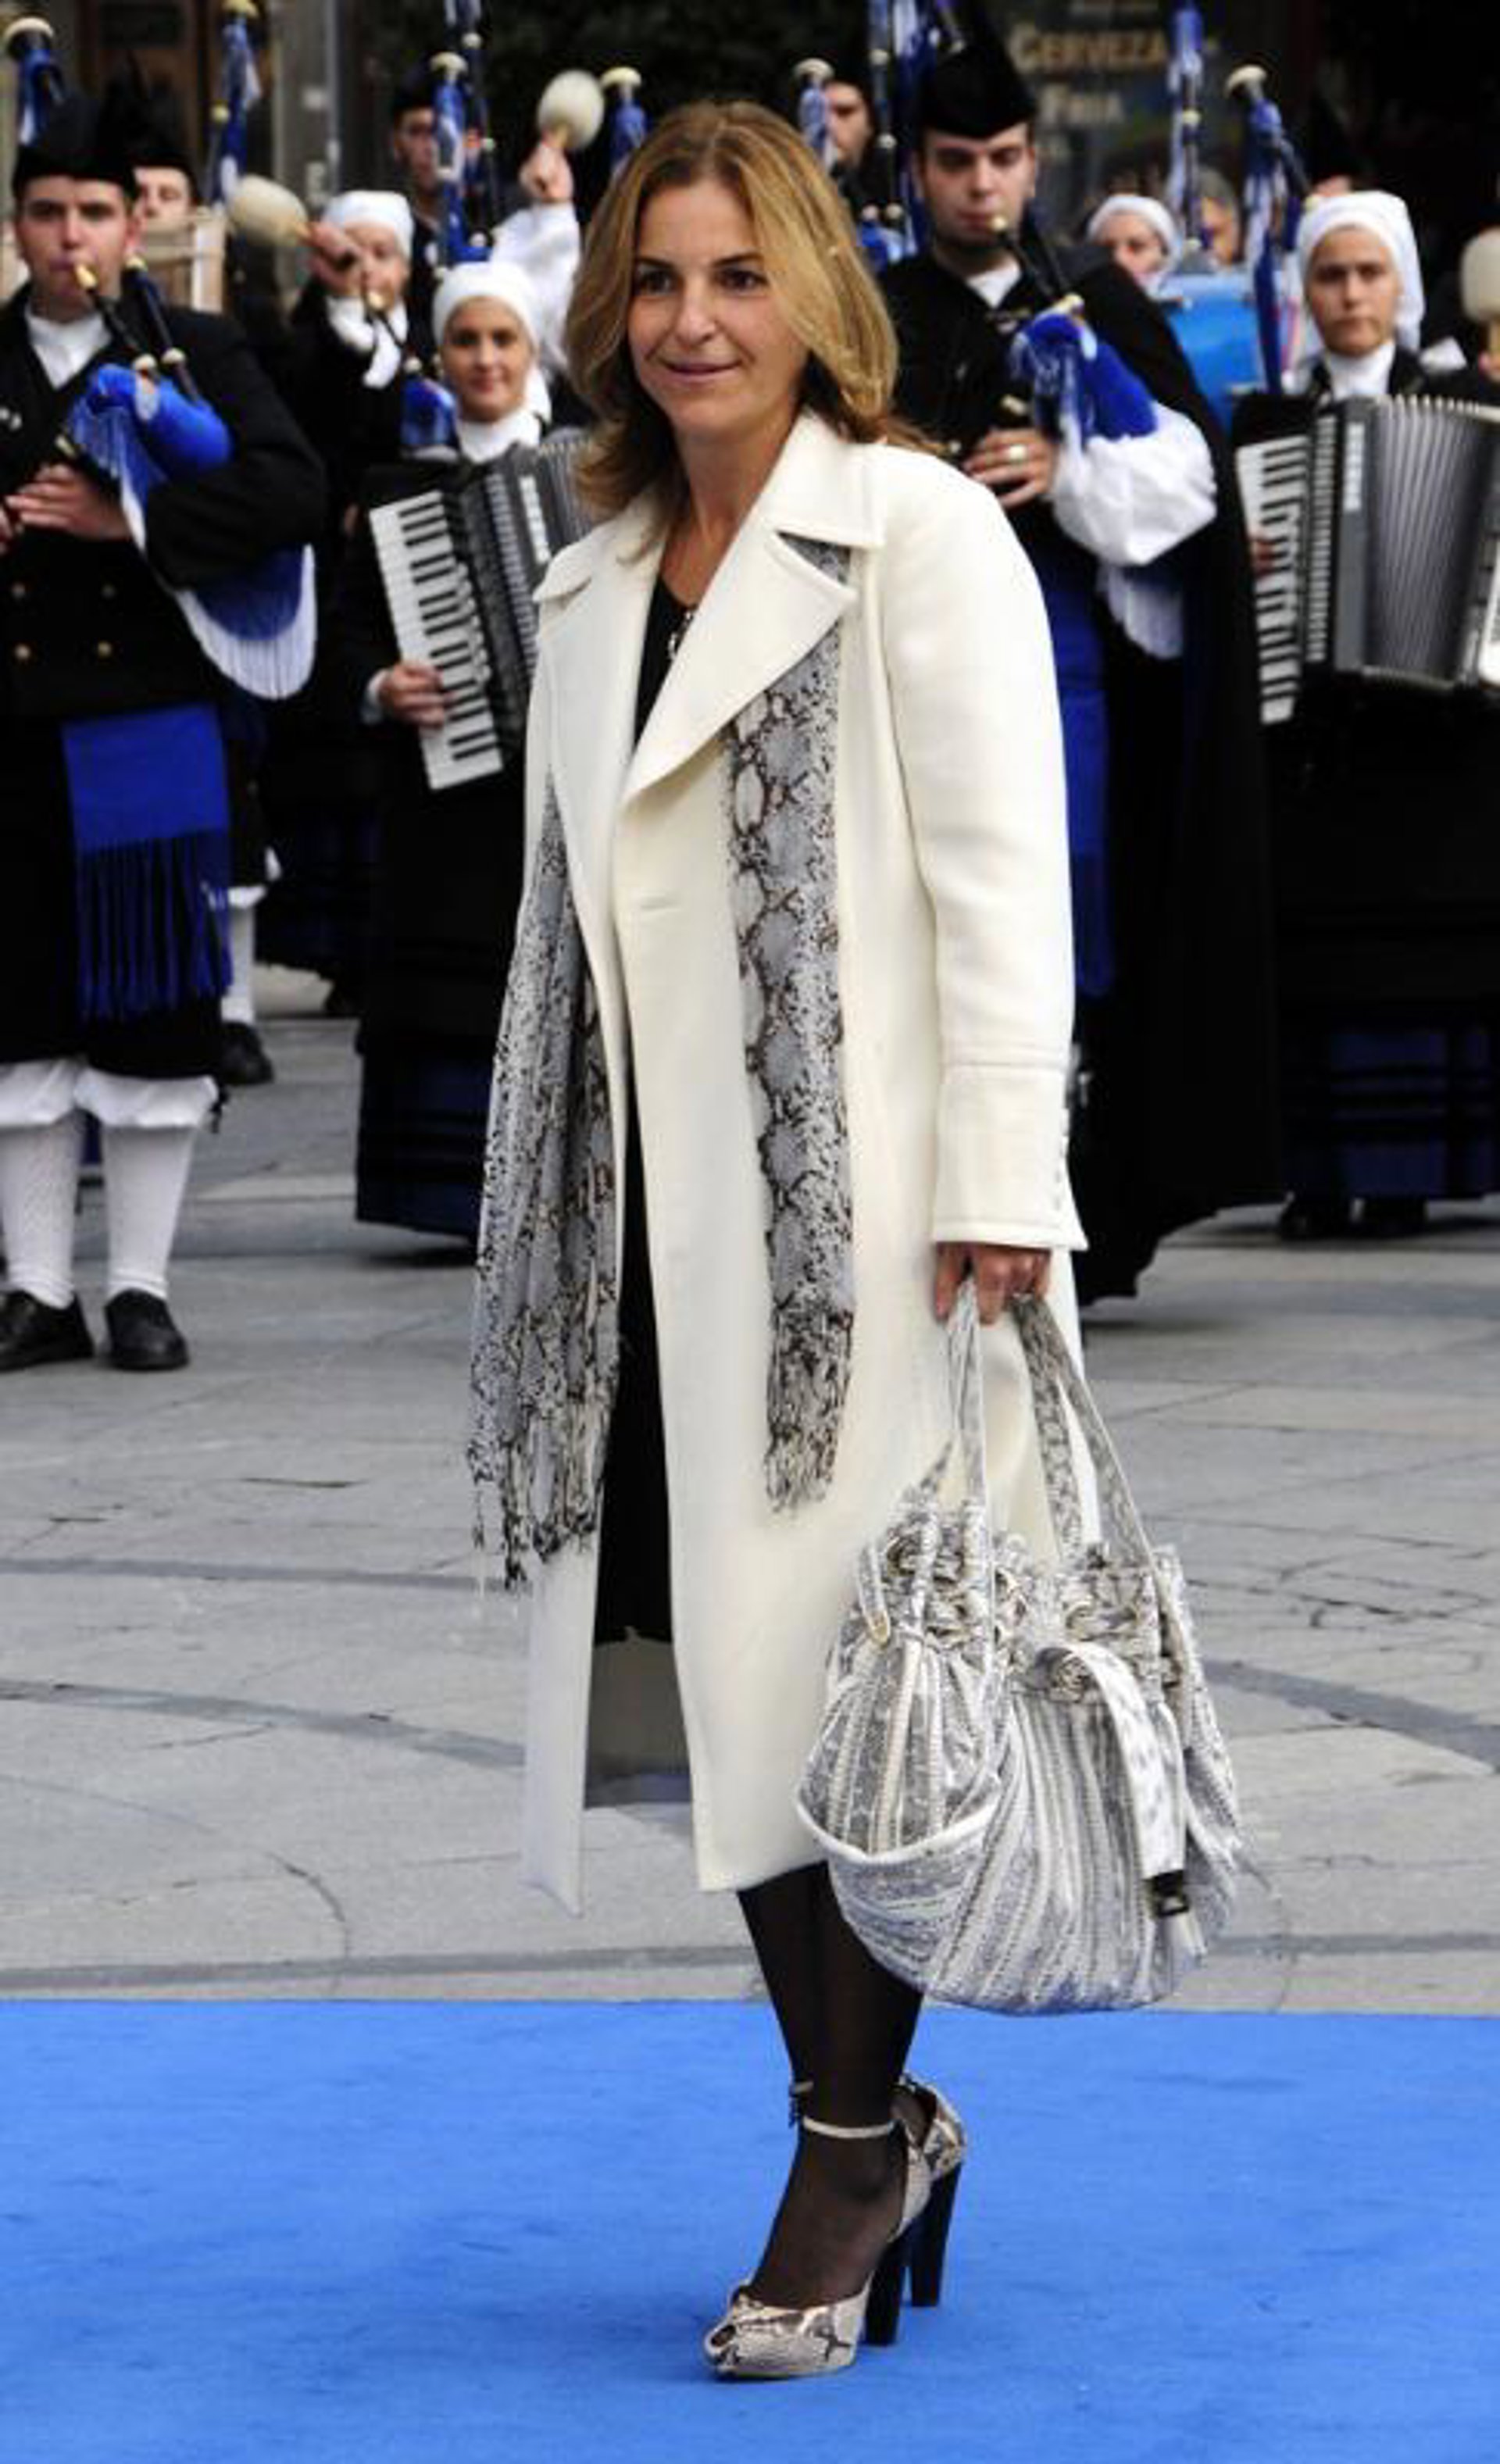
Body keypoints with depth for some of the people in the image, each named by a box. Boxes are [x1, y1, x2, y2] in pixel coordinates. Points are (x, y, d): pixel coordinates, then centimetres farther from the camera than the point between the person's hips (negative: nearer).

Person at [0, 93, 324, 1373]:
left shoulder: (199, 353, 5)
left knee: (153, 1015, 1)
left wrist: (132, 520, -17)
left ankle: (142, 1288, 9)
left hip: (148, 728, -2)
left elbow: (292, 490, -8)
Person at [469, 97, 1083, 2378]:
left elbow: (999, 877, -9)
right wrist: (541, 1225, 14)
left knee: (832, 1670, -7)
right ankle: (870, 2112, 16)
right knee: (704, 1664, 4)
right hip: (652, 1215, 6)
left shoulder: (919, 529, -2)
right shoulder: (600, 581, 17)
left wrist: (999, 1192, -15)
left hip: (857, 1198, -6)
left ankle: (853, 2146, 2)